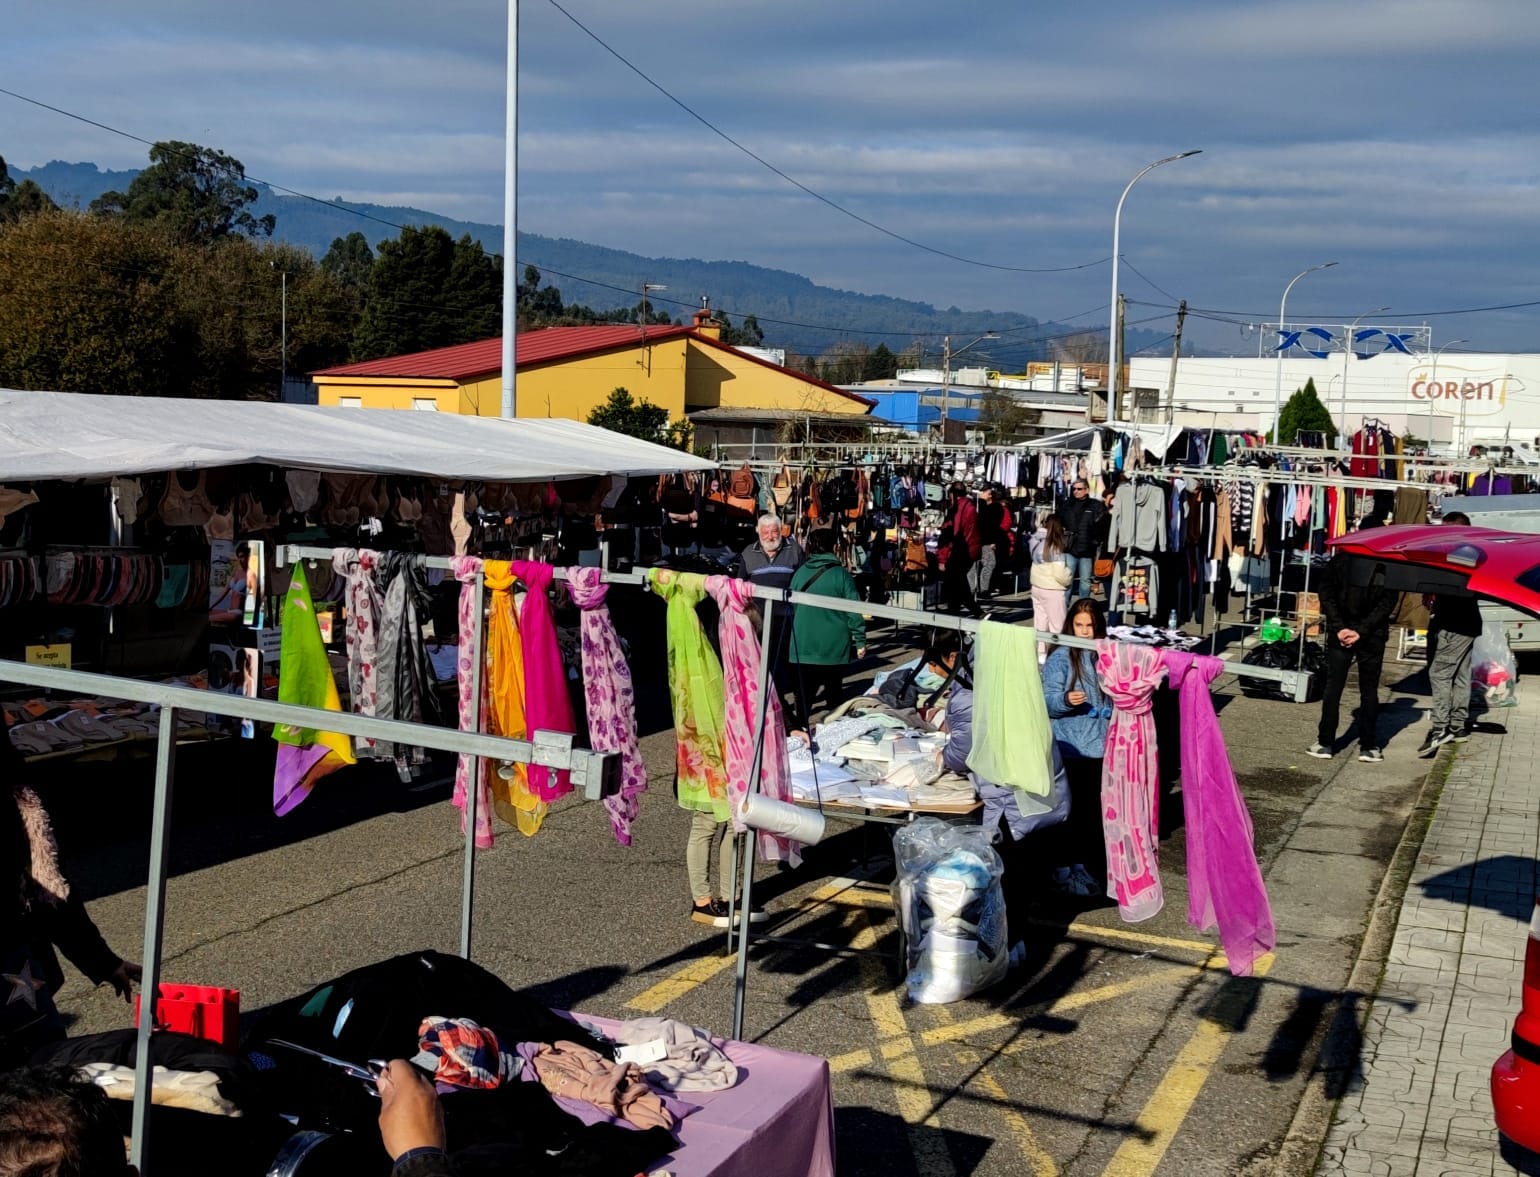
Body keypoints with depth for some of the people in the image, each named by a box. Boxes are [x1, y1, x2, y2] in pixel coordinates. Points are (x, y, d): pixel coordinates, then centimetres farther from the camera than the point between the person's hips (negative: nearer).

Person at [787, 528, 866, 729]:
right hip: (834, 646, -2)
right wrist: (860, 641, -2)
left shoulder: (801, 572, 0)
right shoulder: (840, 574, -7)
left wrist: (794, 635, 20)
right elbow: (853, 610, -8)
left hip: (804, 646, 2)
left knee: (804, 690, 7)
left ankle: (801, 727, 5)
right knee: (834, 691, 10)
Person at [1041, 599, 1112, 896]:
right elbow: (1047, 702, -10)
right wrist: (1066, 700, -28)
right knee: (1070, 808, -1)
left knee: (1095, 807, 8)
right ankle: (1063, 869, 10)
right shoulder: (1060, 658, -6)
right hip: (1070, 748, -4)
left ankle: (1080, 863, 22)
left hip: (1101, 746, 4)